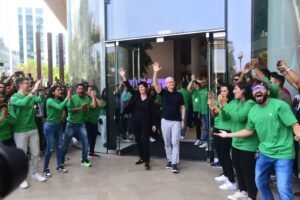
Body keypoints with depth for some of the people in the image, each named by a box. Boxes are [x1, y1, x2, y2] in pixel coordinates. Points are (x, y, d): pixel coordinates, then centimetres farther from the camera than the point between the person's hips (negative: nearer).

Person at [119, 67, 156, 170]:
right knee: (138, 140, 12)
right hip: (136, 122, 5)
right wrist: (123, 76, -15)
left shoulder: (150, 99, -4)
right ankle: (142, 157, 27)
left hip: (146, 123, -4)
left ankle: (147, 161, -4)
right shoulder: (136, 95, 4)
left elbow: (152, 112, -3)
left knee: (145, 141, -8)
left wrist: (153, 124, -6)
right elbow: (129, 87, -4)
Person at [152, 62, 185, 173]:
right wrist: (155, 72, -27)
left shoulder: (179, 95, 3)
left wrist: (183, 120, 2)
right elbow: (155, 84, -14)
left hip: (176, 121, -1)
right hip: (165, 121, 1)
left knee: (175, 142, -4)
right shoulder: (163, 93, 1)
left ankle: (174, 163, 0)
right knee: (167, 143, 10)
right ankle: (170, 160, 25)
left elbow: (182, 107, 8)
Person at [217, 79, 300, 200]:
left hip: (283, 154, -6)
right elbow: (249, 131, 15)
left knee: (284, 190, -7)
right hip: (264, 153, 6)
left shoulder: (279, 105, -13)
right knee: (260, 182, 21)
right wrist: (228, 135, 17)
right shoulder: (253, 111, 5)